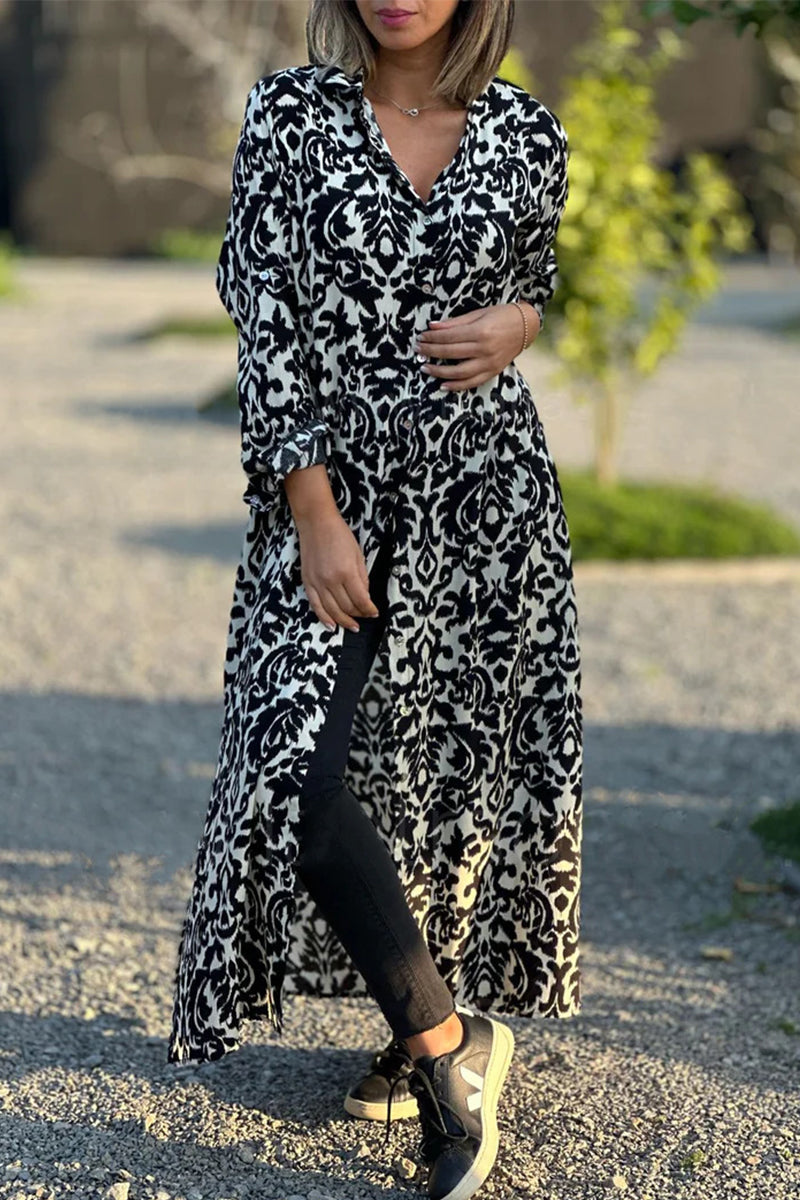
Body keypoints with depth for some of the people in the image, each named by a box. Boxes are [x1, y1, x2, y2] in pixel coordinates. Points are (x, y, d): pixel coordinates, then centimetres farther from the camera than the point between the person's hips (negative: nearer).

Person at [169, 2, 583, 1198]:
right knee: (303, 767, -12)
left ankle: (423, 1032, 23)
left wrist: (512, 327, -5)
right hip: (333, 485, -1)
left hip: (485, 487, 1)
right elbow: (266, 320, -6)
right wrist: (316, 515, -13)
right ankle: (451, 1037, 0)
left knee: (456, 765, 5)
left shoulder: (527, 133, 3)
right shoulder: (290, 114, -1)